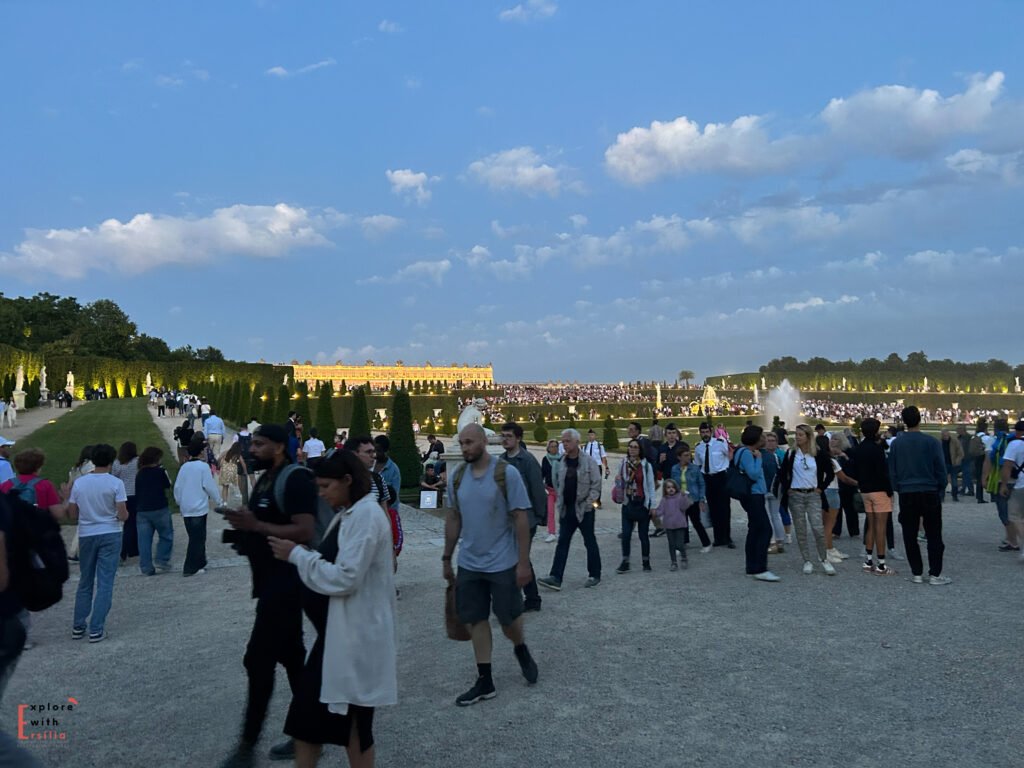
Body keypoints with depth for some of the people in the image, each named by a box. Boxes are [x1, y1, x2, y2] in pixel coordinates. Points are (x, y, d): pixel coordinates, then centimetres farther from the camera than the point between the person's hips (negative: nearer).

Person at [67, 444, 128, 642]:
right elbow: (123, 515, -14)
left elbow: (72, 515, 3)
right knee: (105, 584, 3)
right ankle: (96, 630, 3)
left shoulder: (79, 483, -1)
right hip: (109, 535, -3)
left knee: (85, 582, 18)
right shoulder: (116, 483, -11)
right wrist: (124, 515, 8)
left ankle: (78, 626, 22)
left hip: (86, 535, 3)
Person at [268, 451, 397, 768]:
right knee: (309, 709, 14)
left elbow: (345, 578, -24)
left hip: (356, 635, -10)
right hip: (337, 630, 10)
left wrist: (298, 555, -17)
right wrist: (299, 554, 2)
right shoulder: (347, 514, 12)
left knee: (353, 721, 5)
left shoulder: (366, 516, -19)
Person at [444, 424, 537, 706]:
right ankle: (484, 681, 21)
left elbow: (521, 518, -12)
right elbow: (453, 519, 9)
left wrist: (523, 562, -13)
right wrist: (447, 559, 12)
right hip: (469, 564, 4)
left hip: (502, 563, -4)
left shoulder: (507, 473, -13)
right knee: (476, 620, 8)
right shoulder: (456, 477, 0)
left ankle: (521, 650, 40)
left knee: (508, 618, 9)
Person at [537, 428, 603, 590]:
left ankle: (594, 575, 20)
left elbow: (596, 485, -10)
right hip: (567, 509, 5)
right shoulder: (561, 463, 6)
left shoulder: (589, 462, -9)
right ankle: (555, 577, 1)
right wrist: (559, 502, 4)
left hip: (584, 509, -5)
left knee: (590, 542, 7)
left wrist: (588, 503, -16)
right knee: (562, 543, 2)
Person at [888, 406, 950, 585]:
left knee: (910, 536, 8)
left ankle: (917, 573, 11)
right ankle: (935, 574, 4)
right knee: (934, 535, 5)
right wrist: (940, 486, 13)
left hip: (906, 494, 2)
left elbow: (892, 471, 5)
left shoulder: (896, 444, 1)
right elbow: (941, 468, -3)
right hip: (929, 492, -2)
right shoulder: (931, 442, -7)